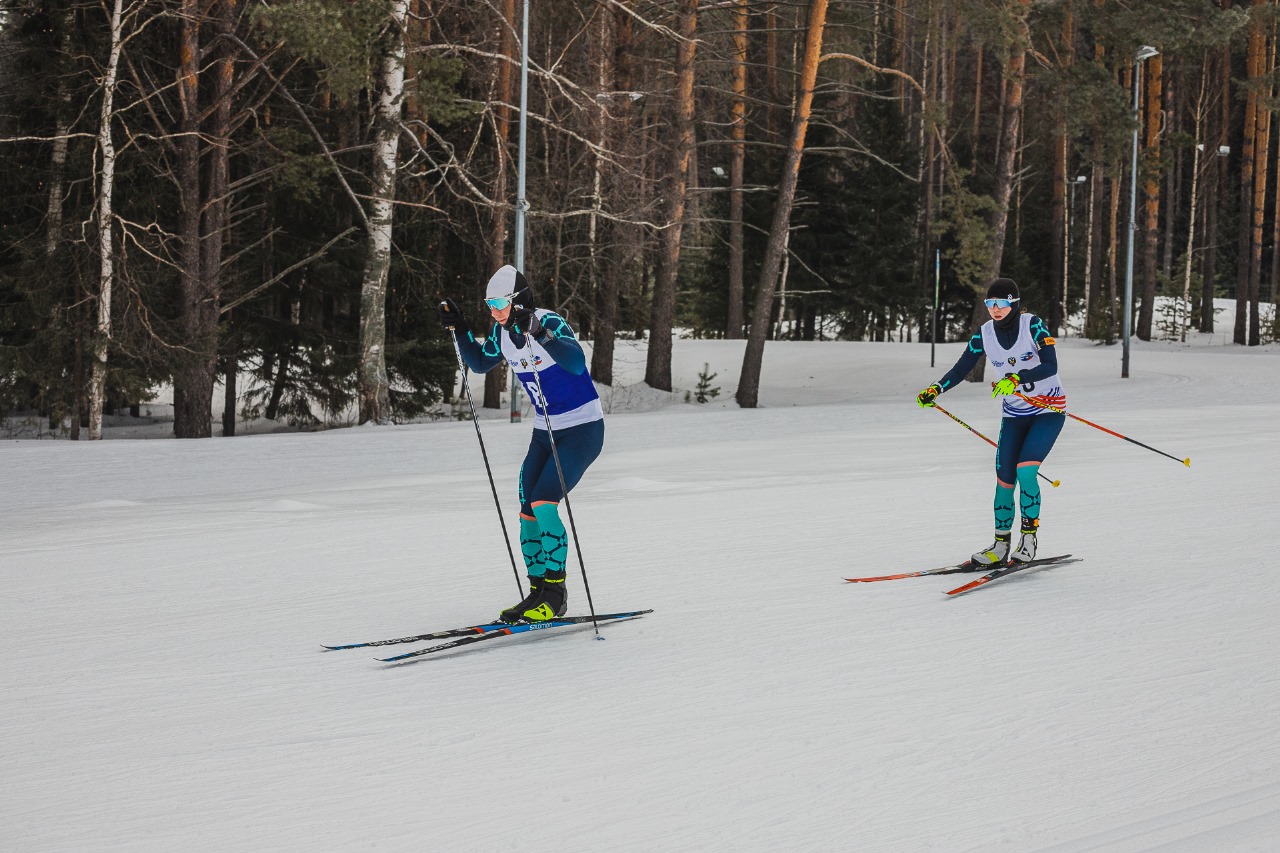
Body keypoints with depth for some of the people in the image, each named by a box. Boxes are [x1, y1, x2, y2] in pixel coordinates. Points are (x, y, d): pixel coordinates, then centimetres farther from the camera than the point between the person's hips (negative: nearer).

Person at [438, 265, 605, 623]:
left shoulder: (550, 322, -23)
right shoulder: (503, 332, 0)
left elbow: (576, 363, -40)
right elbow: (480, 363, 17)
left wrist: (540, 334, -50)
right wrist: (459, 329, 3)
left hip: (582, 429, -8)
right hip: (545, 431, 8)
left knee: (543, 505, -18)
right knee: (528, 514, 2)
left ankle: (555, 591, -8)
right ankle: (538, 593, 12)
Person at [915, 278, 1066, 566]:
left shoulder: (1033, 325, -17)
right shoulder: (984, 334, -5)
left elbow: (1051, 366, -25)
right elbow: (961, 369, -1)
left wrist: (1017, 379, -38)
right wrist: (936, 390, -17)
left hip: (1049, 409, -5)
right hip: (1014, 414, 5)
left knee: (1025, 470, -20)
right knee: (1004, 478, -2)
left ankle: (1029, 539, -7)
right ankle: (1001, 546, 9)